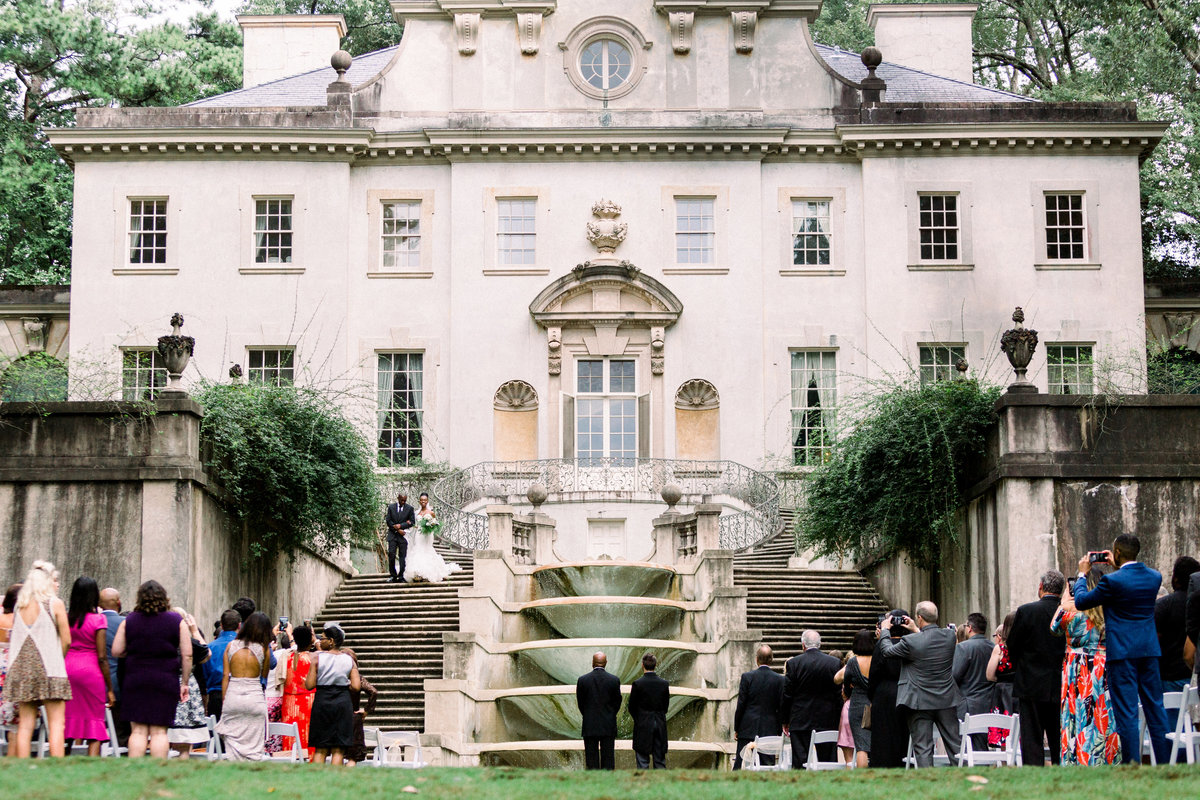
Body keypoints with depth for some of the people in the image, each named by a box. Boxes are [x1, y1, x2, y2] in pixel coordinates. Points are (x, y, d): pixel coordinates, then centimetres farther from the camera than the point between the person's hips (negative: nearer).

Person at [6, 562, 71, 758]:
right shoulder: (55, 604, -3)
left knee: (25, 724, 6)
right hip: (49, 670, -4)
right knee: (56, 723, -2)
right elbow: (66, 640, -3)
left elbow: (15, 639, 12)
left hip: (21, 668, 4)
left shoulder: (19, 605, 9)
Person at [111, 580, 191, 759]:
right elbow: (187, 655, -1)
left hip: (135, 679, 1)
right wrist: (184, 683, 6)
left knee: (138, 730, 5)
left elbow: (116, 651, 2)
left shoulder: (129, 621, 3)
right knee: (159, 731, 1)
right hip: (166, 680, -1)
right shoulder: (177, 621, 1)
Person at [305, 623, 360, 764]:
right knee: (338, 750, 3)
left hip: (322, 701, -1)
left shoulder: (318, 658, -5)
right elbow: (356, 686, -4)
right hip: (343, 702, 1)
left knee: (320, 749, 6)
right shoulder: (349, 660, 3)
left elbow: (310, 685, -7)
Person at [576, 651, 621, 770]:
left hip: (590, 726, 0)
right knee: (608, 758, 4)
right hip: (609, 726, 0)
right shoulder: (614, 680, -5)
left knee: (591, 759, 3)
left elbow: (580, 702, 2)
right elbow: (617, 702, 3)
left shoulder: (582, 680, -6)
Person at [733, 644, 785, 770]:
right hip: (769, 730, 1)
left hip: (748, 729, -1)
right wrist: (779, 731, 10)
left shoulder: (747, 677, -5)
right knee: (768, 765, 2)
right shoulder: (780, 680, -1)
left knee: (740, 764, 4)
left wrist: (736, 728, 5)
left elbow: (741, 705, -3)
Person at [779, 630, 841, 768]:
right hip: (828, 723, 2)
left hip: (800, 722, -2)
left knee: (800, 763, -3)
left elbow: (786, 695, 0)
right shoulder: (835, 663, 1)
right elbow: (839, 695, 3)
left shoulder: (793, 663, -4)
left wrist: (785, 721, 9)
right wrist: (837, 719, 11)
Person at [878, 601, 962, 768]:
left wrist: (885, 629, 16)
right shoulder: (949, 635, -5)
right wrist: (916, 630, 24)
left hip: (921, 703, -4)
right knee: (955, 744, 11)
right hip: (947, 701, 4)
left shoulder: (911, 642, -18)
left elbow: (887, 650, -1)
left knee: (922, 749, 2)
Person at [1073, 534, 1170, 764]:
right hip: (1150, 650, 6)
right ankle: (1165, 762, 13)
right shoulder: (1154, 577, 3)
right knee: (1155, 707, 11)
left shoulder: (1113, 581, -15)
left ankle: (1133, 763, -5)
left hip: (1123, 651, -6)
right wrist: (1118, 566, 29)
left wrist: (1082, 574, 14)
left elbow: (1081, 601, -1)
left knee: (1126, 712, -3)